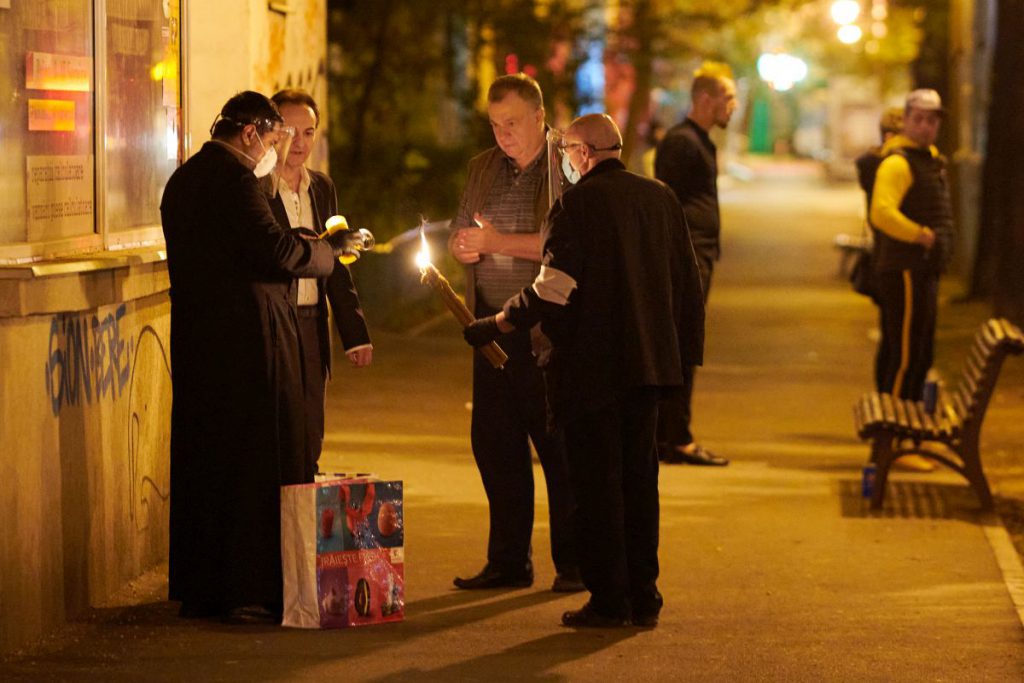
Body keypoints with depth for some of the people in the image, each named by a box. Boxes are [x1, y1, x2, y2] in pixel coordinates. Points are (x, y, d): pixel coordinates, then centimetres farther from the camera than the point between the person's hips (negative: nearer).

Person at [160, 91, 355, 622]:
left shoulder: (183, 178, 16)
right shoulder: (232, 176, -13)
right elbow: (272, 250, -20)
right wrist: (330, 250, -5)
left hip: (194, 336, 9)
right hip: (246, 338, -9)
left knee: (201, 458, 13)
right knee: (255, 462, -4)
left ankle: (197, 588, 18)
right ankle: (249, 590, -4)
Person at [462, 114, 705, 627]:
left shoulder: (576, 205, -12)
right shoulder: (660, 198, 8)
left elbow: (554, 288, -16)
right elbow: (687, 281, 11)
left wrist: (496, 324, -6)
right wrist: (685, 349, 18)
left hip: (590, 367, -6)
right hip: (648, 362, 6)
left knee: (596, 483, 0)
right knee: (639, 478, 12)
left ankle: (609, 599, 2)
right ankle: (643, 597, 15)